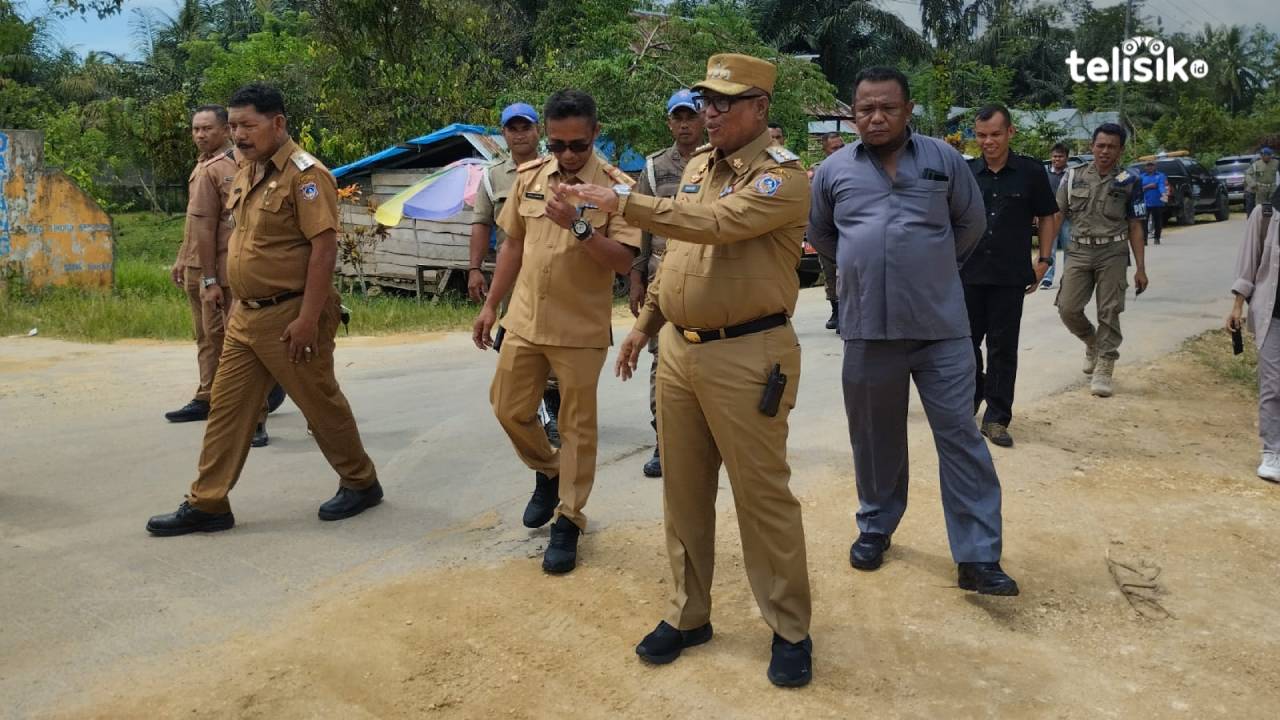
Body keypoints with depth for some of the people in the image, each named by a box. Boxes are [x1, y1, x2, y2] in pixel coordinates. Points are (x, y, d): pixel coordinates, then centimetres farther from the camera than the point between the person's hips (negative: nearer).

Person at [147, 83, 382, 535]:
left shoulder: (304, 174, -15)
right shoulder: (246, 174, 12)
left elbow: (324, 246, -20)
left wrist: (308, 318, -24)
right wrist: (238, 301, 18)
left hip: (289, 316, -8)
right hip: (245, 315, 8)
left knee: (321, 403, 5)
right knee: (227, 407, 8)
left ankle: (361, 484, 23)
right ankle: (207, 504, 16)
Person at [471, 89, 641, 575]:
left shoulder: (616, 187, -11)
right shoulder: (529, 176, 4)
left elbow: (623, 261, -17)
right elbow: (513, 244, 13)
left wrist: (578, 225, -30)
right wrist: (490, 305, 13)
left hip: (581, 329, -5)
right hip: (525, 320, 5)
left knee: (577, 426, 4)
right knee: (509, 408, 13)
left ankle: (569, 520, 17)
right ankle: (548, 472, 39)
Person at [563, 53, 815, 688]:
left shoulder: (783, 175, -13)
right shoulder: (698, 164, 13)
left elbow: (716, 224, -29)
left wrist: (623, 202, -25)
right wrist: (645, 324, 19)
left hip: (746, 357, -7)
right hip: (679, 350, 8)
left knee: (762, 495, 2)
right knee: (683, 491, 14)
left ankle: (790, 630, 19)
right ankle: (688, 615, 30)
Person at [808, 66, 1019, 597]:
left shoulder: (943, 159, 3)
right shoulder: (834, 170, 4)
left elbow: (971, 223, 15)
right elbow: (818, 233, 20)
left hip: (941, 325, -1)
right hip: (868, 327, 1)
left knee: (960, 435, -1)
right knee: (875, 436, 13)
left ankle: (977, 557, 5)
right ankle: (875, 527, 33)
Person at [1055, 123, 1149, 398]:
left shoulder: (1129, 183, 2)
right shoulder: (1074, 177, 6)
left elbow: (1136, 228, 4)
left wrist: (1140, 268, 0)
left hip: (1112, 254, -1)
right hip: (1079, 251, 2)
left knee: (1109, 313, -2)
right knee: (1068, 309, -4)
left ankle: (1103, 370, 6)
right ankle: (1092, 343, 27)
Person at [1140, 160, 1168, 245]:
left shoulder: (1160, 176, 4)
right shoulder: (1142, 177, 12)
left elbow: (1162, 186, -13)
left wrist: (1164, 193, -32)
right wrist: (1147, 187, -13)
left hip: (1157, 203, -1)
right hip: (1145, 203, 1)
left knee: (1158, 221, 4)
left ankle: (1156, 238, 16)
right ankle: (1144, 239, -4)